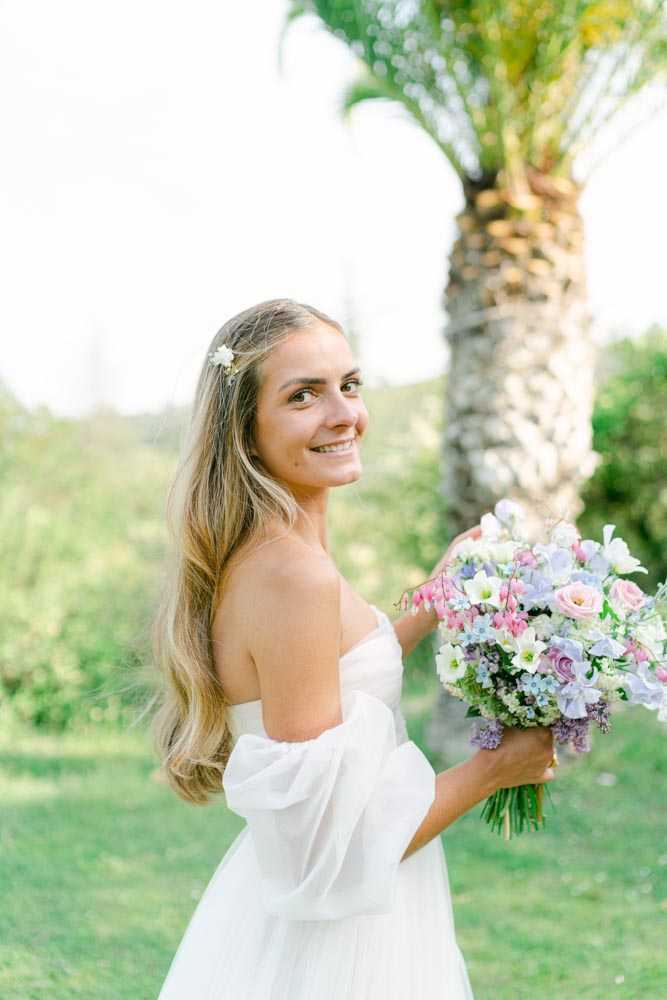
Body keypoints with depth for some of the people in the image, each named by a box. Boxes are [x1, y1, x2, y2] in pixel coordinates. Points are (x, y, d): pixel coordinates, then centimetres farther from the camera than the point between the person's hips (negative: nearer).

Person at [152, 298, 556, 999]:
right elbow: (325, 844, -26)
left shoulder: (247, 554, 2)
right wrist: (495, 767, -14)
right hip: (334, 942, -9)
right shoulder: (294, 573, -26)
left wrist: (431, 606, 15)